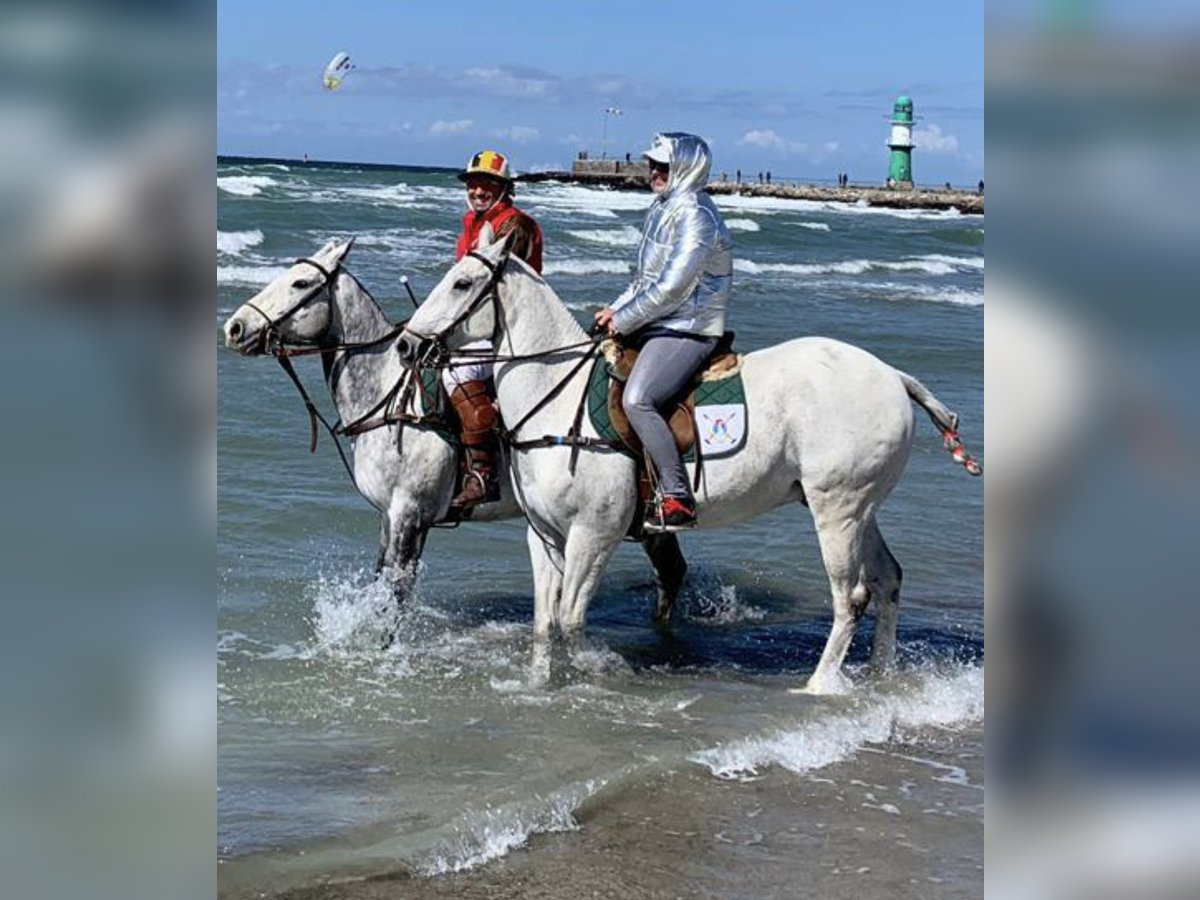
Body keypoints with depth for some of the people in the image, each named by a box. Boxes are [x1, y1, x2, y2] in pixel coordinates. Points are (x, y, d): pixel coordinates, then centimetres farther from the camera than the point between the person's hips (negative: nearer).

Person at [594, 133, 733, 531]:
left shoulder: (695, 216, -16)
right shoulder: (665, 207, 15)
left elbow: (671, 286, -22)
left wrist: (624, 320, -14)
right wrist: (617, 309, 9)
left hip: (687, 330, -11)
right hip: (655, 323, 11)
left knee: (637, 399, -28)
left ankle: (678, 499, -26)